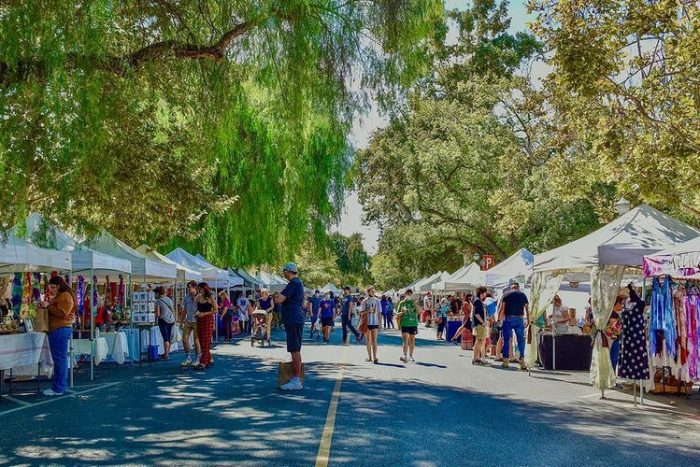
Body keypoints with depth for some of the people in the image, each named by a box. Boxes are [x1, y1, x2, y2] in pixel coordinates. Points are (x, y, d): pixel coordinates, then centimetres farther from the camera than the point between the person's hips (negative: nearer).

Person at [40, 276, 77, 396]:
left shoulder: (66, 296, -8)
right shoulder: (59, 296, 24)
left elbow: (62, 313, -17)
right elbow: (55, 311, 30)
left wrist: (48, 306, -12)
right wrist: (46, 306, 13)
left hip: (61, 330, -10)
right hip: (57, 330, 10)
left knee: (60, 359, -9)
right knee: (60, 359, 10)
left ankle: (58, 388, -8)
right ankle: (61, 386, 13)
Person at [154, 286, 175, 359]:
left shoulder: (158, 301, -10)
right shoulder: (169, 299, 8)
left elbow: (158, 314, -12)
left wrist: (154, 315, 9)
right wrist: (174, 319, 23)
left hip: (163, 320, -6)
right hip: (171, 320, 6)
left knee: (166, 338, -4)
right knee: (169, 338, 13)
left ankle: (166, 354, -4)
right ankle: (167, 353, 23)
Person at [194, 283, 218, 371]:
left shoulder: (211, 298, -6)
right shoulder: (198, 297, 10)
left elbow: (216, 310, -8)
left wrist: (204, 313, -15)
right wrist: (197, 312, -2)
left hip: (208, 320, -6)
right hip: (200, 320, 6)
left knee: (205, 342, -9)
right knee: (202, 342, 8)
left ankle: (203, 363, -11)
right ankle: (209, 360, 19)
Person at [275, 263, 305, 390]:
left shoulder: (293, 283, -15)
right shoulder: (298, 282, 18)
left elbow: (279, 299, -23)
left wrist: (277, 297, 0)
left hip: (293, 320, -11)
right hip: (296, 319, 11)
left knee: (295, 350, -9)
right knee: (295, 350, 14)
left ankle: (296, 381, -7)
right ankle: (297, 378, 20)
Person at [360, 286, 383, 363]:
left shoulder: (377, 301, 7)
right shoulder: (365, 301, 3)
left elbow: (379, 313, 9)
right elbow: (361, 313, 1)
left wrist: (380, 323, 3)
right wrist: (368, 311, -16)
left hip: (375, 323, 0)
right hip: (367, 323, 1)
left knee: (374, 340, -7)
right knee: (368, 340, 8)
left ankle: (375, 357, -13)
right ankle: (369, 357, 14)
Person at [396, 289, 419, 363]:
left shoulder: (414, 302, 8)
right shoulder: (402, 303, 4)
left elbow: (419, 311, -7)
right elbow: (397, 315, 5)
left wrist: (415, 304, -19)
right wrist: (402, 312, -15)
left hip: (413, 323, 2)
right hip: (404, 324, -2)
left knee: (412, 340, 9)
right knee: (405, 340, -13)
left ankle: (410, 356, 20)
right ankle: (405, 356, -19)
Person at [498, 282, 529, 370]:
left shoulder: (506, 294, 5)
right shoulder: (523, 295, 10)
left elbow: (502, 308, -1)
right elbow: (527, 309, 6)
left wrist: (499, 319, 2)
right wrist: (528, 321, 10)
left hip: (508, 319, -1)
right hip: (519, 319, 1)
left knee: (506, 340, 4)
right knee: (521, 340, 7)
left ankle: (505, 360, 3)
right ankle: (522, 360, -1)